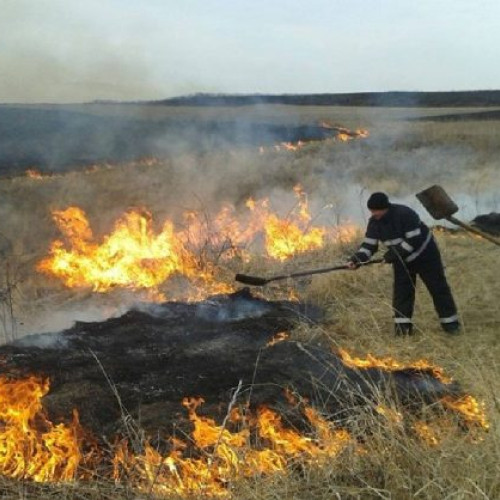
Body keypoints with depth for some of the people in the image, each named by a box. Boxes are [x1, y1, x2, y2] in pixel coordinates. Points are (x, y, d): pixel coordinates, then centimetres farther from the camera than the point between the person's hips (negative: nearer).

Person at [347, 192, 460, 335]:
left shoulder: (405, 214, -32)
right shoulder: (374, 222, -12)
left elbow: (415, 241, -32)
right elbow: (368, 245, -11)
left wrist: (394, 255, -33)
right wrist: (356, 259, -28)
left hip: (425, 255, -5)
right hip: (402, 260, 6)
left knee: (438, 287, 1)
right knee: (401, 291, -3)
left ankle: (450, 322, 11)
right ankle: (403, 325, 4)